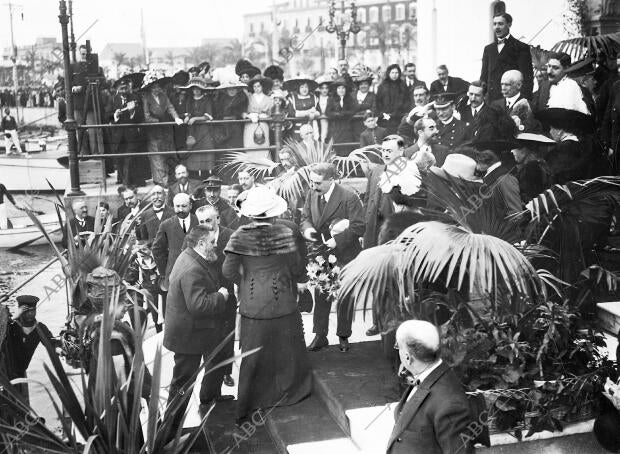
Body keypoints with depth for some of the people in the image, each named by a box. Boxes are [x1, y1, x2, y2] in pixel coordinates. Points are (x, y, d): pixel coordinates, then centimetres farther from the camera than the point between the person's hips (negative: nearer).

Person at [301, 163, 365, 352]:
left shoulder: (349, 198, -19)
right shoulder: (312, 194, -1)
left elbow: (358, 227, -18)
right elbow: (305, 216, 11)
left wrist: (337, 240, -25)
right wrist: (307, 228, -12)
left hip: (345, 255, -4)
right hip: (321, 255, 4)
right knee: (321, 296, 9)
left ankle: (343, 336, 27)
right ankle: (320, 336, 21)